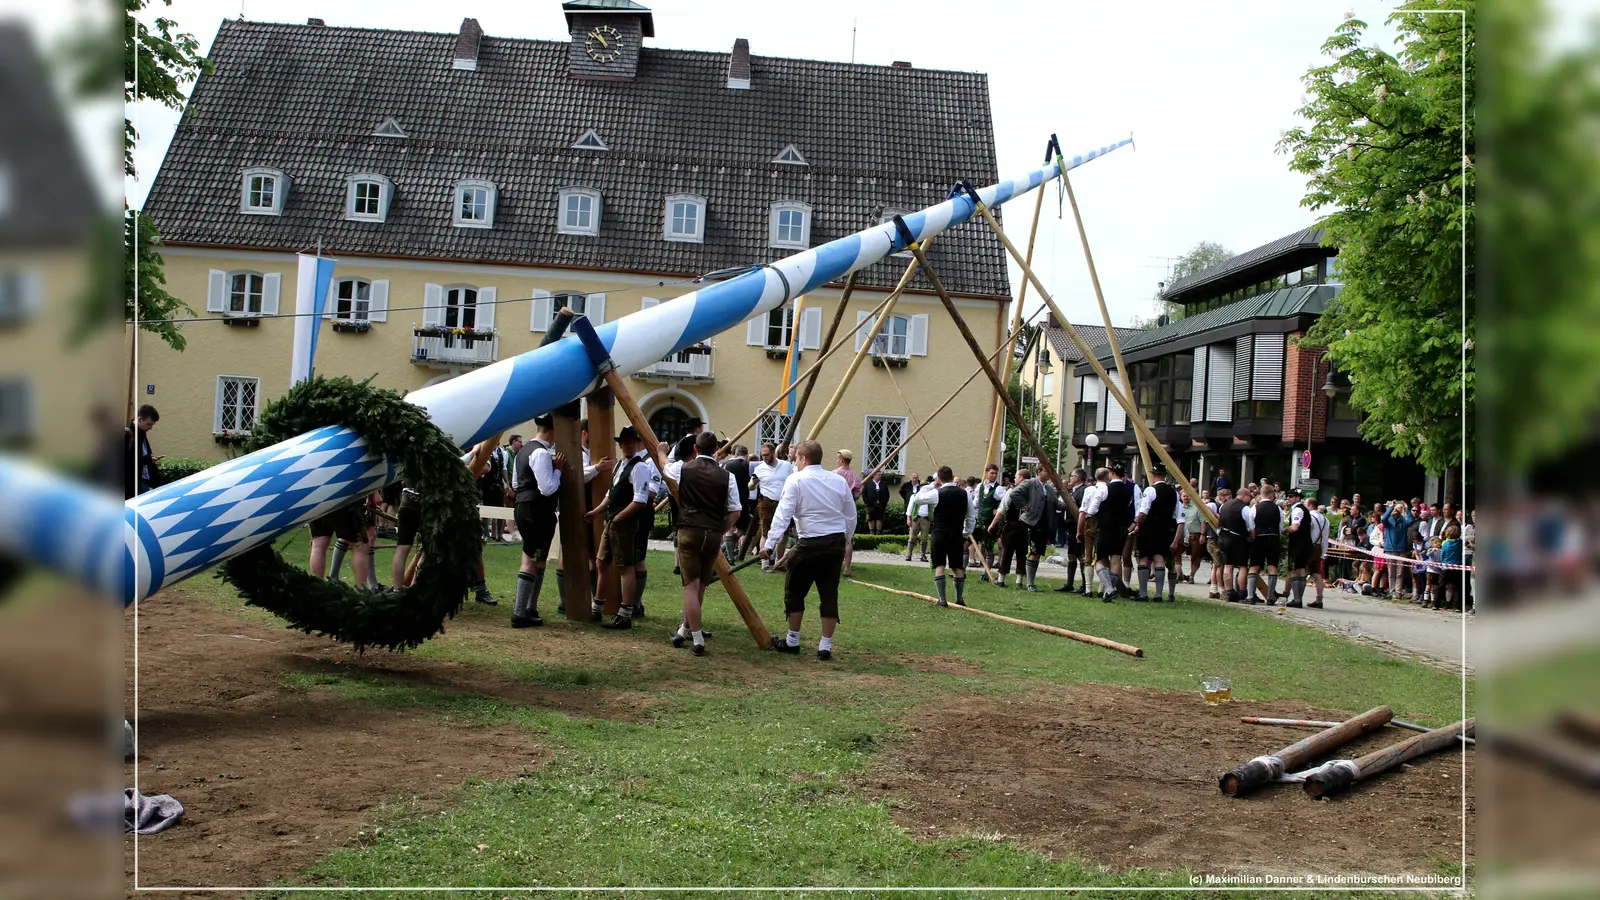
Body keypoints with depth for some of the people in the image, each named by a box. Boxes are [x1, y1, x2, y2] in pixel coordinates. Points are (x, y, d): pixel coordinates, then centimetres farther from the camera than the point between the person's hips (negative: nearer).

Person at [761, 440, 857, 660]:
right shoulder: (839, 481, 8)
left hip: (811, 543, -5)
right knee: (829, 594, 8)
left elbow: (783, 514, -15)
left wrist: (769, 543, -17)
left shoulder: (796, 481, -6)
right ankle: (825, 646, 9)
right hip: (836, 542, 5)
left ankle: (792, 641, 19)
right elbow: (851, 517, 12)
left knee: (795, 591, 11)